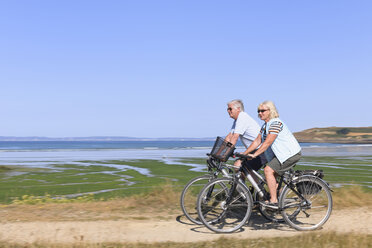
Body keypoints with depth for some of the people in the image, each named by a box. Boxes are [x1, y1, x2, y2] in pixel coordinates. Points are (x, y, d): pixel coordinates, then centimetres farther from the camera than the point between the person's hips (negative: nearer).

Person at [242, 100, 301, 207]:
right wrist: (244, 154, 1)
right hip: (281, 154, 10)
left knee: (268, 170, -17)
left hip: (291, 153, -10)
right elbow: (257, 141, 9)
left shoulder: (276, 123, -18)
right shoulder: (265, 126, 12)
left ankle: (273, 201, -15)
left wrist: (254, 155, -29)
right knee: (272, 174, 10)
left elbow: (267, 142, -26)